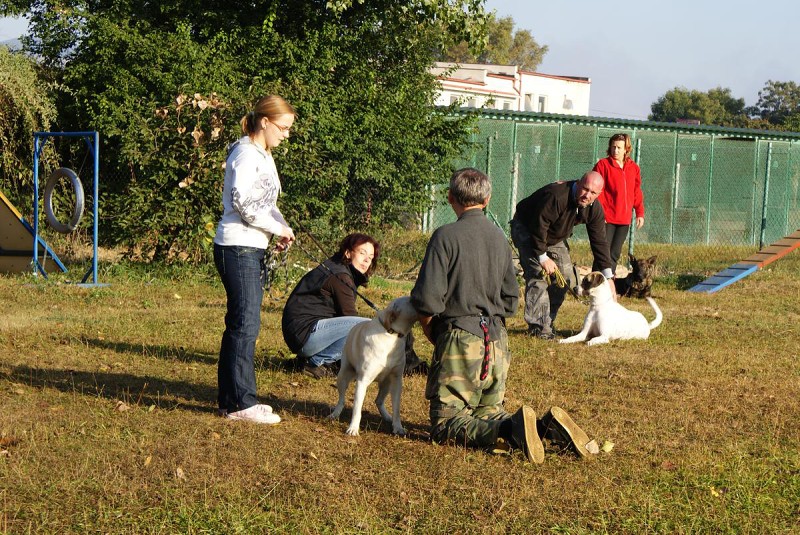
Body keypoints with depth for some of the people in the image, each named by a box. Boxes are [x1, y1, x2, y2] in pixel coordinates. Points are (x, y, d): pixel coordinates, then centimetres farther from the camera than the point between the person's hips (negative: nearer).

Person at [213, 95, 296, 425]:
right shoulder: (246, 155, -13)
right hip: (238, 249, -10)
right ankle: (240, 403, -5)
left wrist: (280, 228, 7)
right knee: (245, 324, -9)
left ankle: (231, 399, 15)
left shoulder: (264, 156, 18)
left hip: (254, 249, 10)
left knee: (241, 324, 11)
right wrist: (278, 228, -11)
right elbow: (243, 204, -20)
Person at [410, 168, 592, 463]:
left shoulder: (446, 236, -11)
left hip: (460, 338, -7)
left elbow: (427, 299, -15)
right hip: (497, 339, 7)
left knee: (445, 426, -3)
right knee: (489, 414, 18)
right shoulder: (499, 237, 10)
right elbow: (511, 298, 16)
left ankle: (512, 430, -27)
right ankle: (548, 425, -7)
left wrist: (431, 332, 3)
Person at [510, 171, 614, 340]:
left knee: (566, 278, -1)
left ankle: (548, 322, 9)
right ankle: (538, 326, -20)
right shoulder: (556, 196, -38)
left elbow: (599, 242, -10)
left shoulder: (594, 209, -15)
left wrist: (608, 276, -12)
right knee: (539, 274, -22)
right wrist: (543, 257, -28)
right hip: (526, 229, -8)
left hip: (555, 237, 8)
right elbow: (538, 227, -33)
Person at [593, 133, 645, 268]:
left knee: (615, 254, 9)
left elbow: (637, 192, 17)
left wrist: (640, 213, 10)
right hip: (607, 219, -5)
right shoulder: (603, 165, -4)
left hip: (624, 220, 5)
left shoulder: (634, 168, 11)